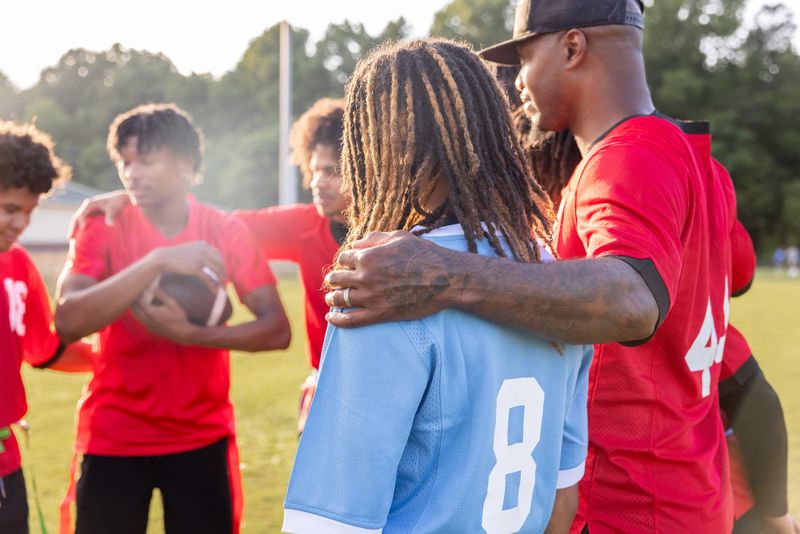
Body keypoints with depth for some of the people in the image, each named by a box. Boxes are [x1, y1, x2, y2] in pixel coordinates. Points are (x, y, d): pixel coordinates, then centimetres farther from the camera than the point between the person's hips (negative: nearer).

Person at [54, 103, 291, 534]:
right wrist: (158, 261, -27)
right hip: (113, 439, -1)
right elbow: (67, 322, -20)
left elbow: (277, 330, -8)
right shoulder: (102, 229, -5)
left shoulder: (226, 232, -2)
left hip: (203, 438, 1)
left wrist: (191, 333, -22)